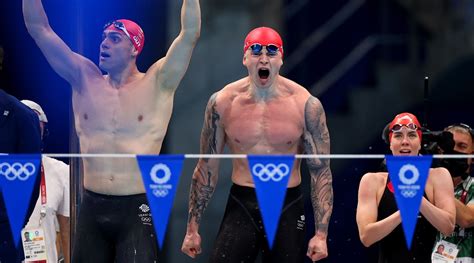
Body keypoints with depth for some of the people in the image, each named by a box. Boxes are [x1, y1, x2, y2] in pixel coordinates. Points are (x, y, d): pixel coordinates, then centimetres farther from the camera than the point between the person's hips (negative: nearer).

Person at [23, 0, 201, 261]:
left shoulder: (157, 84, 1)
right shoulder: (85, 79, 9)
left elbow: (190, 33, -8)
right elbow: (39, 29, 6)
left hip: (138, 208, -3)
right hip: (92, 207, 3)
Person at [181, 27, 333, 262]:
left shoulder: (305, 104, -6)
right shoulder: (223, 102, -2)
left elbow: (321, 172, -3)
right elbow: (207, 168, 5)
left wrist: (321, 234, -8)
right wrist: (193, 228, 4)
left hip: (287, 209, 0)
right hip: (240, 207, 0)